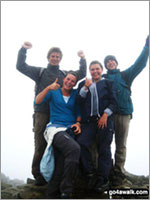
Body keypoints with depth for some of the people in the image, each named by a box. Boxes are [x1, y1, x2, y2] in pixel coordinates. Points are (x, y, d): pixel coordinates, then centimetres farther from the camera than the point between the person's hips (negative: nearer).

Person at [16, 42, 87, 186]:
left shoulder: (65, 74, 20)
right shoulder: (40, 72, 13)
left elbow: (81, 74, 23)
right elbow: (21, 67, 6)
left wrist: (82, 59, 14)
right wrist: (23, 50, -2)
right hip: (42, 113, -2)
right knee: (41, 144, -3)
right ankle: (38, 175, 3)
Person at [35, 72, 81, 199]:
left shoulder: (75, 94, 19)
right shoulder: (53, 92, 13)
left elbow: (79, 112, 19)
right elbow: (38, 101, 0)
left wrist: (78, 123, 0)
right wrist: (48, 88, -12)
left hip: (70, 129, 3)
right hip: (55, 128, -3)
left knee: (63, 157, -26)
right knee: (74, 149, -33)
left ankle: (52, 193, -14)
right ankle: (66, 192, -24)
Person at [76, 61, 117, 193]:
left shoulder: (108, 83, 13)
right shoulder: (83, 84, 18)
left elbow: (113, 101, 4)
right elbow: (79, 101, 6)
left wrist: (105, 115, -9)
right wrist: (85, 87, -5)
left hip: (105, 120, -1)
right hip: (89, 120, 1)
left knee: (104, 150, -1)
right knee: (81, 143, -18)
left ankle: (102, 180, 11)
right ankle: (90, 174, -2)